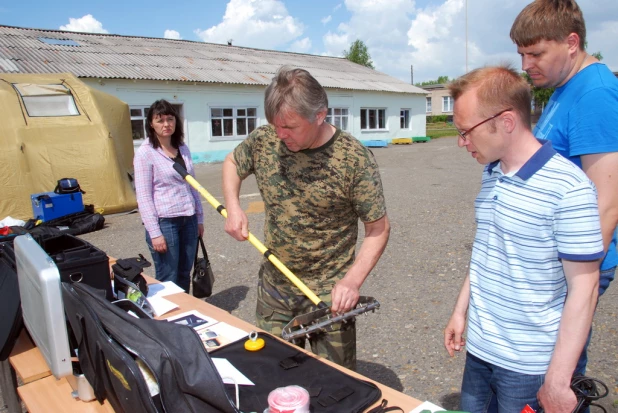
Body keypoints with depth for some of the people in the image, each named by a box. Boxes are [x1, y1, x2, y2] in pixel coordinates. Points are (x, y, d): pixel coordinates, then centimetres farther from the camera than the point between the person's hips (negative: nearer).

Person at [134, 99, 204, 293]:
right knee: (168, 281, 3)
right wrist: (154, 232, -15)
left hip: (188, 220, 6)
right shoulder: (145, 153, -8)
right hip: (164, 222, -5)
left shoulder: (183, 149, 9)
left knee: (184, 276, 15)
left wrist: (199, 218, 14)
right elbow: (143, 197, -11)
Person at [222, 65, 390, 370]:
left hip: (328, 295, -4)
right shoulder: (264, 140, -8)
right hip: (273, 285, 4)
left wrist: (353, 280, -24)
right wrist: (233, 208, -4)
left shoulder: (354, 158, -19)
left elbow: (378, 228, -11)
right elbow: (232, 164, 14)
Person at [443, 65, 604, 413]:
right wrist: (461, 311, 13)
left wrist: (558, 378, -15)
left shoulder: (569, 189, -19)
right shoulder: (491, 174, 2)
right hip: (478, 346, 6)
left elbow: (584, 288, -17)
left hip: (528, 362, -6)